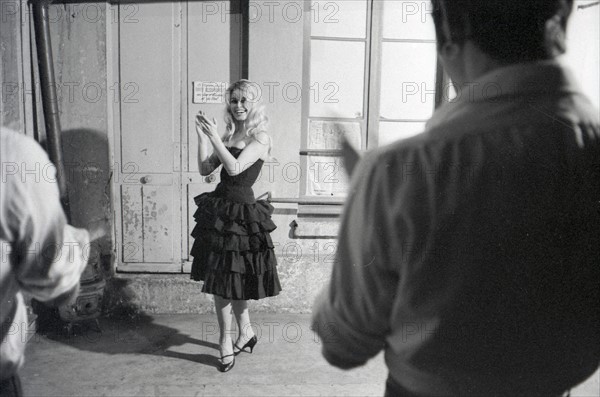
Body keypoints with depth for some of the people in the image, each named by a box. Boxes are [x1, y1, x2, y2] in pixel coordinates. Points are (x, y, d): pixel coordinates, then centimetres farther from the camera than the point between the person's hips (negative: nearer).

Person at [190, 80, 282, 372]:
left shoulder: (260, 137, -7)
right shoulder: (229, 135, 10)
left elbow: (235, 168, -19)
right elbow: (205, 169, 5)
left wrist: (214, 136, -22)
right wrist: (201, 136, -3)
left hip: (241, 213, -6)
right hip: (218, 210, 6)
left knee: (228, 280, 2)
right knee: (219, 278, 10)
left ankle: (226, 342, 19)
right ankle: (245, 332, 26)